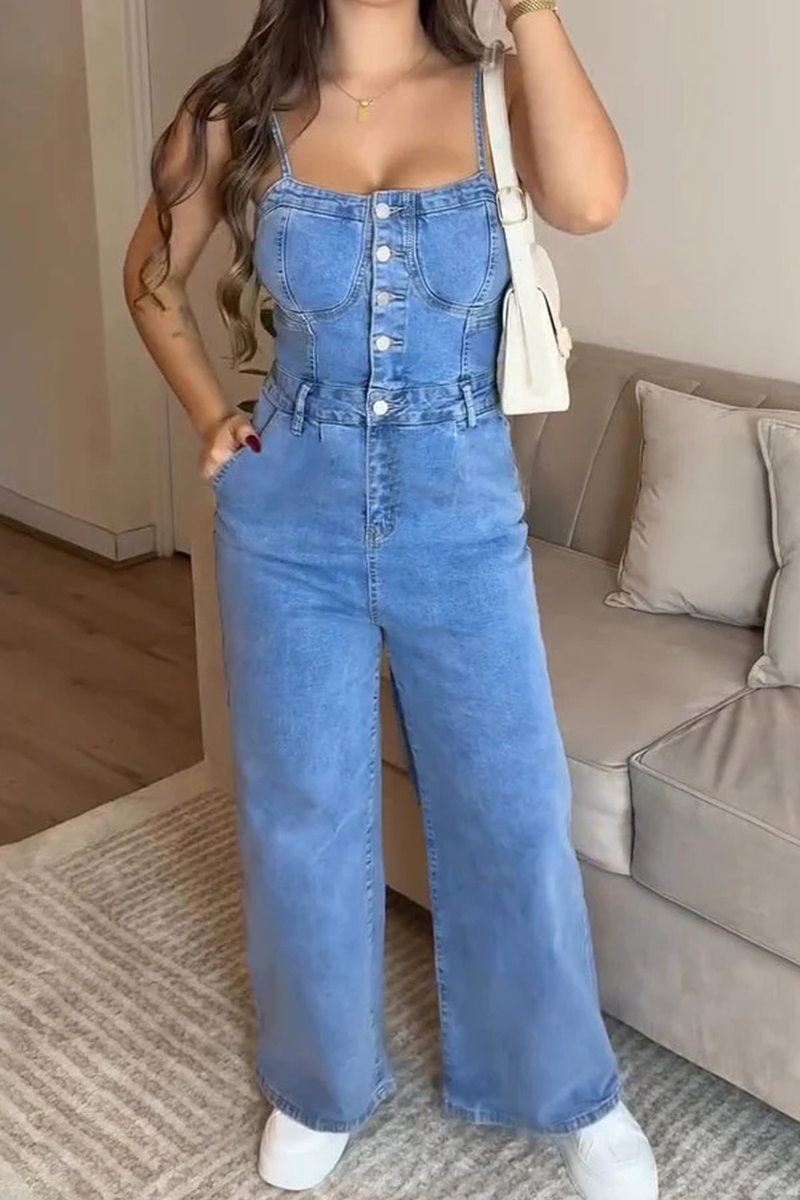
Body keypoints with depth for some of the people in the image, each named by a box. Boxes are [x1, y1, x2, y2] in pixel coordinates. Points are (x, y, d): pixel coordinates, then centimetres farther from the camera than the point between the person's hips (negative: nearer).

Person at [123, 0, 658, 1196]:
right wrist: (210, 415, 3)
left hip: (461, 514, 0)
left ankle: (569, 1089, 33)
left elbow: (590, 200, -26)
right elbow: (152, 277, 12)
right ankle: (322, 1082, 38)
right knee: (302, 814, 12)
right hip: (290, 519, 1)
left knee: (514, 811, 9)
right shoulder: (242, 112, -2)